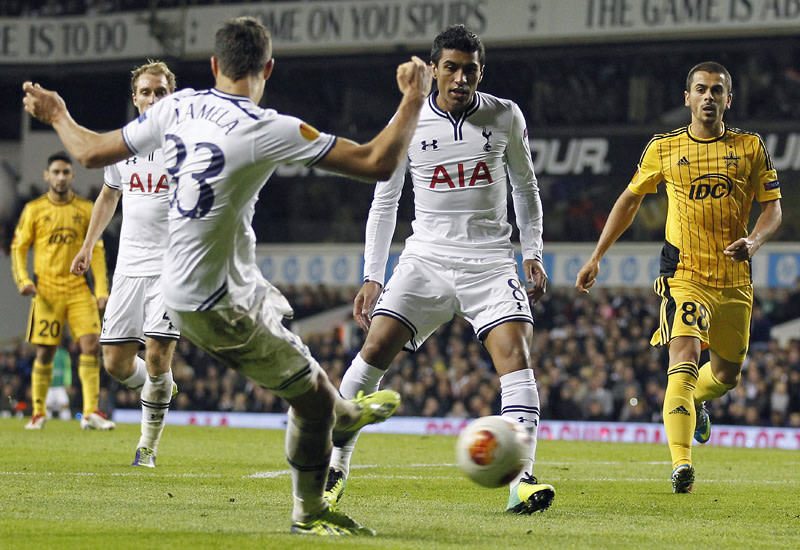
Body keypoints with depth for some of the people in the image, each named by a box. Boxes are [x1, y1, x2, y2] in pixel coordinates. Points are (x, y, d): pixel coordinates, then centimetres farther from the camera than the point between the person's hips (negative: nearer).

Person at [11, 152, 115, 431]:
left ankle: (91, 412, -11)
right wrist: (23, 280, -9)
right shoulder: (34, 210, 4)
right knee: (44, 352, 0)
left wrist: (101, 289, 3)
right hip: (47, 289, -1)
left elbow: (96, 251, 11)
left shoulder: (86, 209, 9)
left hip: (79, 288, 1)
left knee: (91, 344, -12)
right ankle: (38, 412, 15)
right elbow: (18, 248, 6)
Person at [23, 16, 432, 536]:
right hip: (217, 303, -9)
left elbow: (93, 151, 7)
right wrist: (414, 98, -9)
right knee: (312, 393, 6)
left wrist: (56, 114, 27)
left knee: (280, 310, 34)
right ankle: (310, 513, 25)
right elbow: (377, 163, -23)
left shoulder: (178, 107, -5)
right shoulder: (268, 130, -24)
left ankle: (344, 415, 58)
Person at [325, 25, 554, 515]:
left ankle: (521, 481, -22)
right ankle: (336, 464, -2)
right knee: (376, 349, -15)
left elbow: (526, 187, 16)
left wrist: (533, 254, 8)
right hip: (427, 257, 0)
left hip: (491, 261, 0)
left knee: (515, 352, -20)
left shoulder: (506, 116, 2)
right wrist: (372, 278, 5)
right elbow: (384, 202, 9)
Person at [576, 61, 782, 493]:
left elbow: (772, 207, 6)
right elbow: (630, 199, 14)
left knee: (727, 373, 16)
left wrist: (753, 241, -16)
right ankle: (681, 465, -32)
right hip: (684, 275, -3)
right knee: (684, 357, -23)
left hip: (735, 280, 3)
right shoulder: (663, 148, 1)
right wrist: (596, 257, 13)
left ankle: (692, 401, 53)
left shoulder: (750, 148, 3)